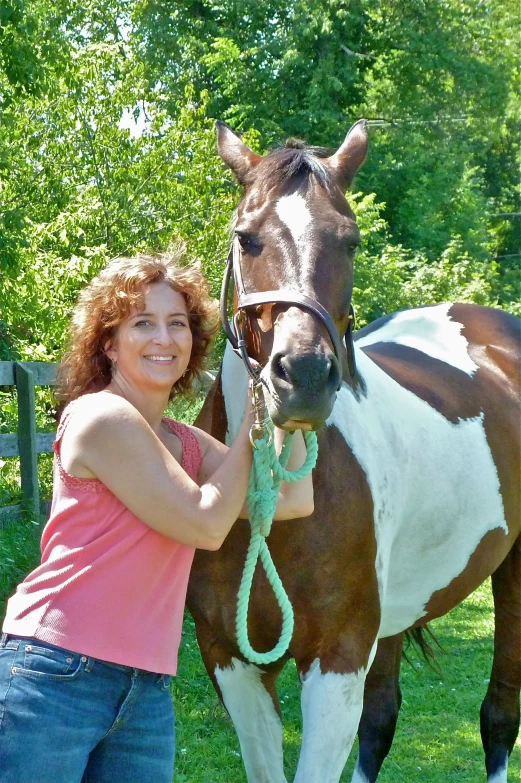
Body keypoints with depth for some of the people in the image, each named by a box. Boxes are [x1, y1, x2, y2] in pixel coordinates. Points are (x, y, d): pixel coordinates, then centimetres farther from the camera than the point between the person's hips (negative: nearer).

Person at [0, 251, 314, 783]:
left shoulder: (189, 445, 16)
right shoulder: (103, 418, -9)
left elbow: (294, 500, 9)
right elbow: (205, 525, -9)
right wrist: (252, 421, 0)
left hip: (147, 693, 8)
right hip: (57, 675, -8)